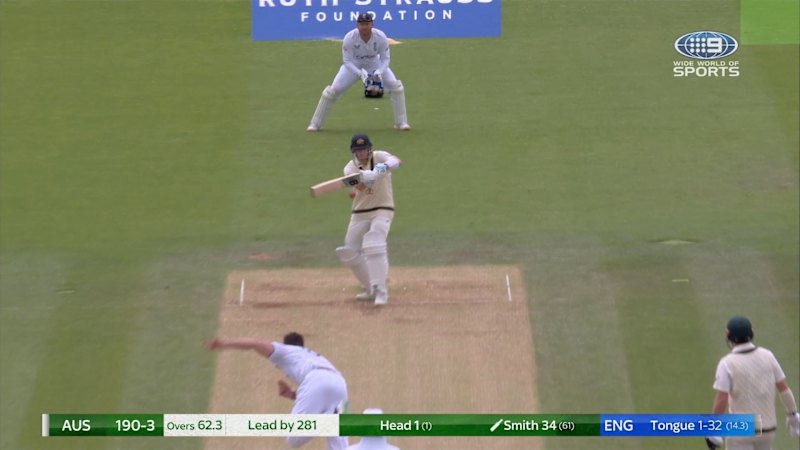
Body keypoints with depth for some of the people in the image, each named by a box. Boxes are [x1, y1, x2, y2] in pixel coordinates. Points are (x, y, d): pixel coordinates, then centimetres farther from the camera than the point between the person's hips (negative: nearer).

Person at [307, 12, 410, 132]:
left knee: (396, 86, -15)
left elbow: (385, 58, -15)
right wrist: (360, 73, -40)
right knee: (333, 90, -12)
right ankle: (315, 124, 2)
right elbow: (347, 61, -24)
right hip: (354, 66, -1)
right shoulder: (349, 38, -30)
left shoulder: (381, 37, -26)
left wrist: (379, 72, -36)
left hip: (375, 64, 1)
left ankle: (401, 123, 0)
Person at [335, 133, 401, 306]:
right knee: (348, 253, 6)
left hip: (382, 210, -5)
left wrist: (384, 167, -54)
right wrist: (365, 179, -47)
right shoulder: (350, 168, -4)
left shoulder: (379, 157, -10)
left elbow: (395, 161, -32)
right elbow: (360, 186, -24)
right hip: (359, 214, 5)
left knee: (373, 245, -26)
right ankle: (371, 289, 23)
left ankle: (381, 291, -22)